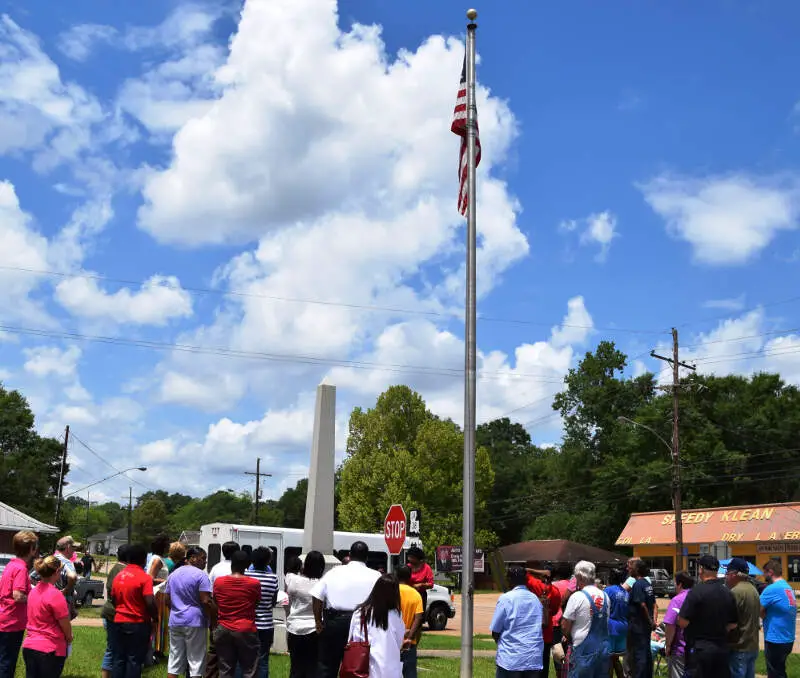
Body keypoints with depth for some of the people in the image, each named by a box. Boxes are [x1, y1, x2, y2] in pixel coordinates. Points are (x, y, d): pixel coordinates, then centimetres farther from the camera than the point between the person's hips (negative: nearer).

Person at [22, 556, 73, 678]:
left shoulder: (34, 591, 6)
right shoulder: (55, 595, -18)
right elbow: (66, 626, -11)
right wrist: (69, 638, 7)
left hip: (29, 646, 7)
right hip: (50, 650, -7)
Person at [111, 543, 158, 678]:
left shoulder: (118, 576, 6)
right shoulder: (145, 577, -13)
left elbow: (113, 599, 13)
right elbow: (150, 603, -19)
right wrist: (155, 617, -2)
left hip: (119, 622, 6)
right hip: (138, 623, -5)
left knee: (118, 658, 11)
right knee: (134, 660, 1)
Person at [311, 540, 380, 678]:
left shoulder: (334, 572, 5)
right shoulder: (375, 577, 1)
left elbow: (317, 596, 1)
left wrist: (318, 621, 7)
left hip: (333, 622, 1)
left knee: (327, 667, 10)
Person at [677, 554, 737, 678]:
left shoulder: (697, 591, -16)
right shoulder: (728, 593, 4)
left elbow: (683, 622, -17)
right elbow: (732, 625, 11)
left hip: (700, 649, -6)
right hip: (722, 648, 6)